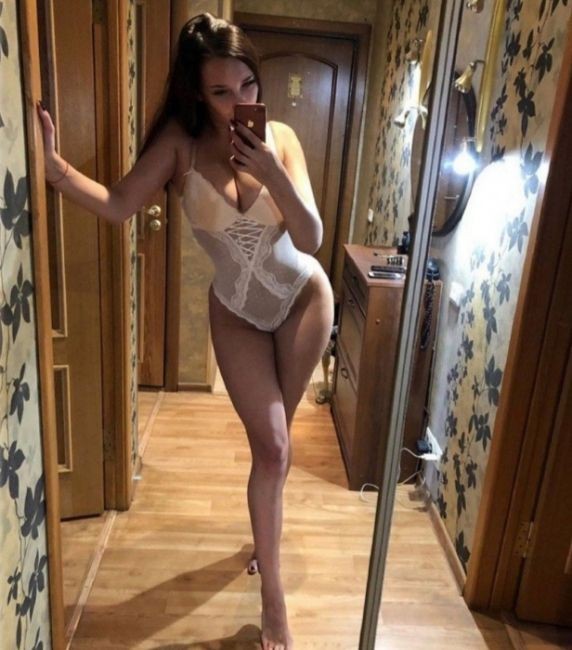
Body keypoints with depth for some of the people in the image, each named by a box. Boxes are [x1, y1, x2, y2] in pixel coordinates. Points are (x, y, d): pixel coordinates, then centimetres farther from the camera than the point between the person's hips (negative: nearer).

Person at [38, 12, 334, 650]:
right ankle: (272, 598, 16)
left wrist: (272, 173, -29)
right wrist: (55, 167, -30)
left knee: (271, 438, 14)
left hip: (303, 299, 1)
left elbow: (311, 239, -17)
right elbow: (118, 205, -16)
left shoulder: (280, 138, -12)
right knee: (272, 447, -3)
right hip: (236, 311, -1)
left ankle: (263, 535, 44)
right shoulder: (180, 142, -12)